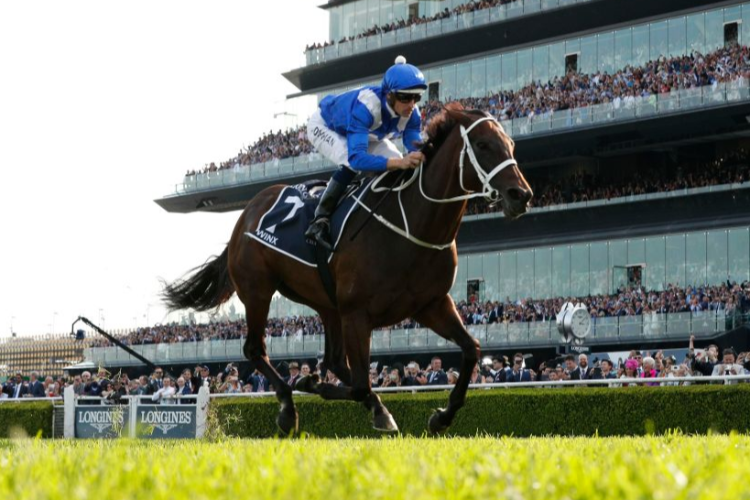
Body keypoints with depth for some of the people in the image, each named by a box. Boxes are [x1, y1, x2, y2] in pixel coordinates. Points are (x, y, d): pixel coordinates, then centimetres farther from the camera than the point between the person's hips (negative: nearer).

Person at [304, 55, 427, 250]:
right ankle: (320, 220, -24)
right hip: (324, 127, -7)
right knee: (351, 164, -34)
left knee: (399, 167, -12)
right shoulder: (366, 107, -46)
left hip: (366, 133, 7)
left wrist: (421, 154, -52)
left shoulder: (411, 113, -27)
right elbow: (356, 157, -56)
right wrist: (398, 162, -69)